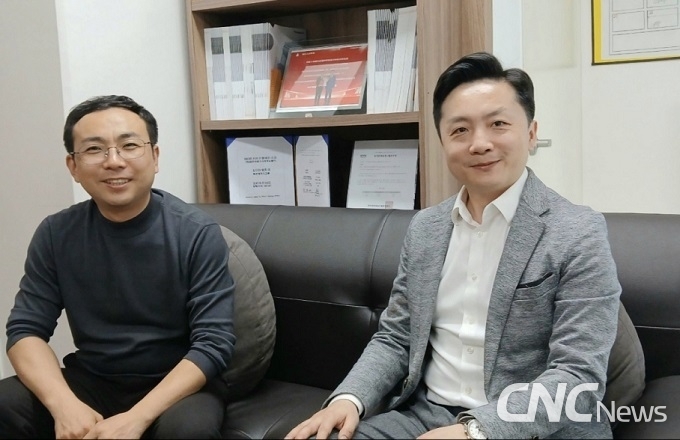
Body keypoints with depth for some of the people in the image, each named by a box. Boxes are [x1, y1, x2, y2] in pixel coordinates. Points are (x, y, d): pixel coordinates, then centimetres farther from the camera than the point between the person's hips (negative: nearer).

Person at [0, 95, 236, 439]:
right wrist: (64, 405, -23)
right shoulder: (56, 234, -3)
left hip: (175, 386, -2)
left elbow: (213, 344, -17)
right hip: (90, 381, 3)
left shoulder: (198, 234, -14)